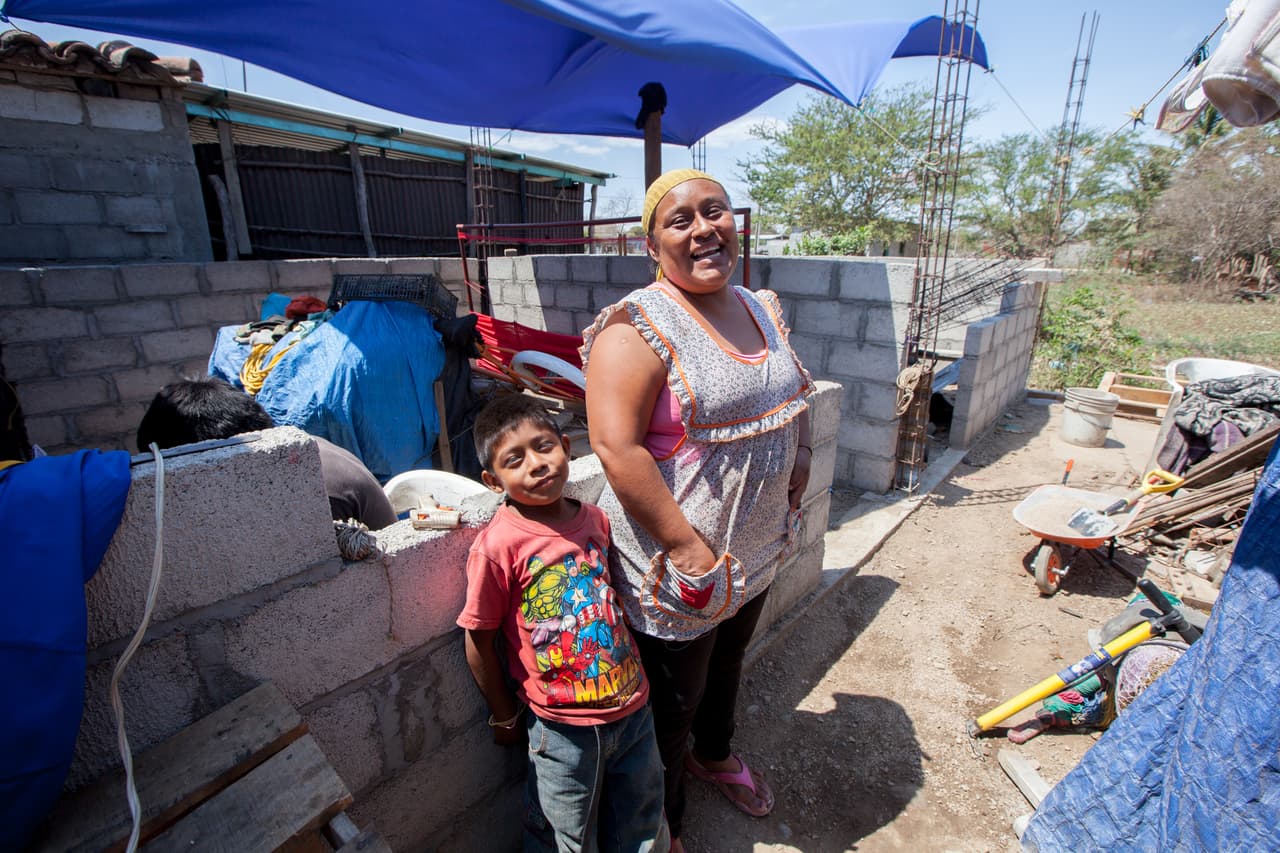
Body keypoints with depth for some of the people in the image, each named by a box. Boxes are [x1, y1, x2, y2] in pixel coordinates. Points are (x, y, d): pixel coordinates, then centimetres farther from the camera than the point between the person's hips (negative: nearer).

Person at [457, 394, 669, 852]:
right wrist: (505, 717, 0)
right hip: (563, 726, -4)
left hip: (633, 705, 4)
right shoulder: (498, 545, -22)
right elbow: (479, 643, -12)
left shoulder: (596, 519, -7)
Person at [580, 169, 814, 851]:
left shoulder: (763, 310, 6)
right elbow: (616, 448, -28)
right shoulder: (639, 327, -20)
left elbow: (792, 396, 19)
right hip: (678, 565, -7)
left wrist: (798, 454, 3)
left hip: (756, 552, 8)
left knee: (727, 664, 31)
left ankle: (714, 754, 62)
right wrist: (689, 550, -27)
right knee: (673, 701, 16)